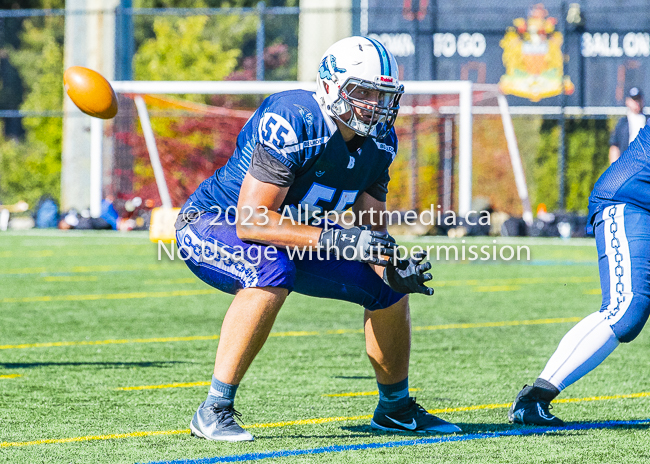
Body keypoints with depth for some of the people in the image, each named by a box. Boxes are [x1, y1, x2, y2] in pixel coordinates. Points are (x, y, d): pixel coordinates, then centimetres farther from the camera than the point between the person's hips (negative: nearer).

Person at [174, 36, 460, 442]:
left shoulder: (378, 140, -6)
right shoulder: (292, 123, -32)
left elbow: (372, 228, 1)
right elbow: (251, 222, -36)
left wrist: (393, 268, -21)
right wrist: (335, 239, -42)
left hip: (293, 238, 8)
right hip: (212, 223, -8)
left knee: (389, 288, 3)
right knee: (273, 271, -39)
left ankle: (395, 407, 26)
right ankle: (214, 411, -33)